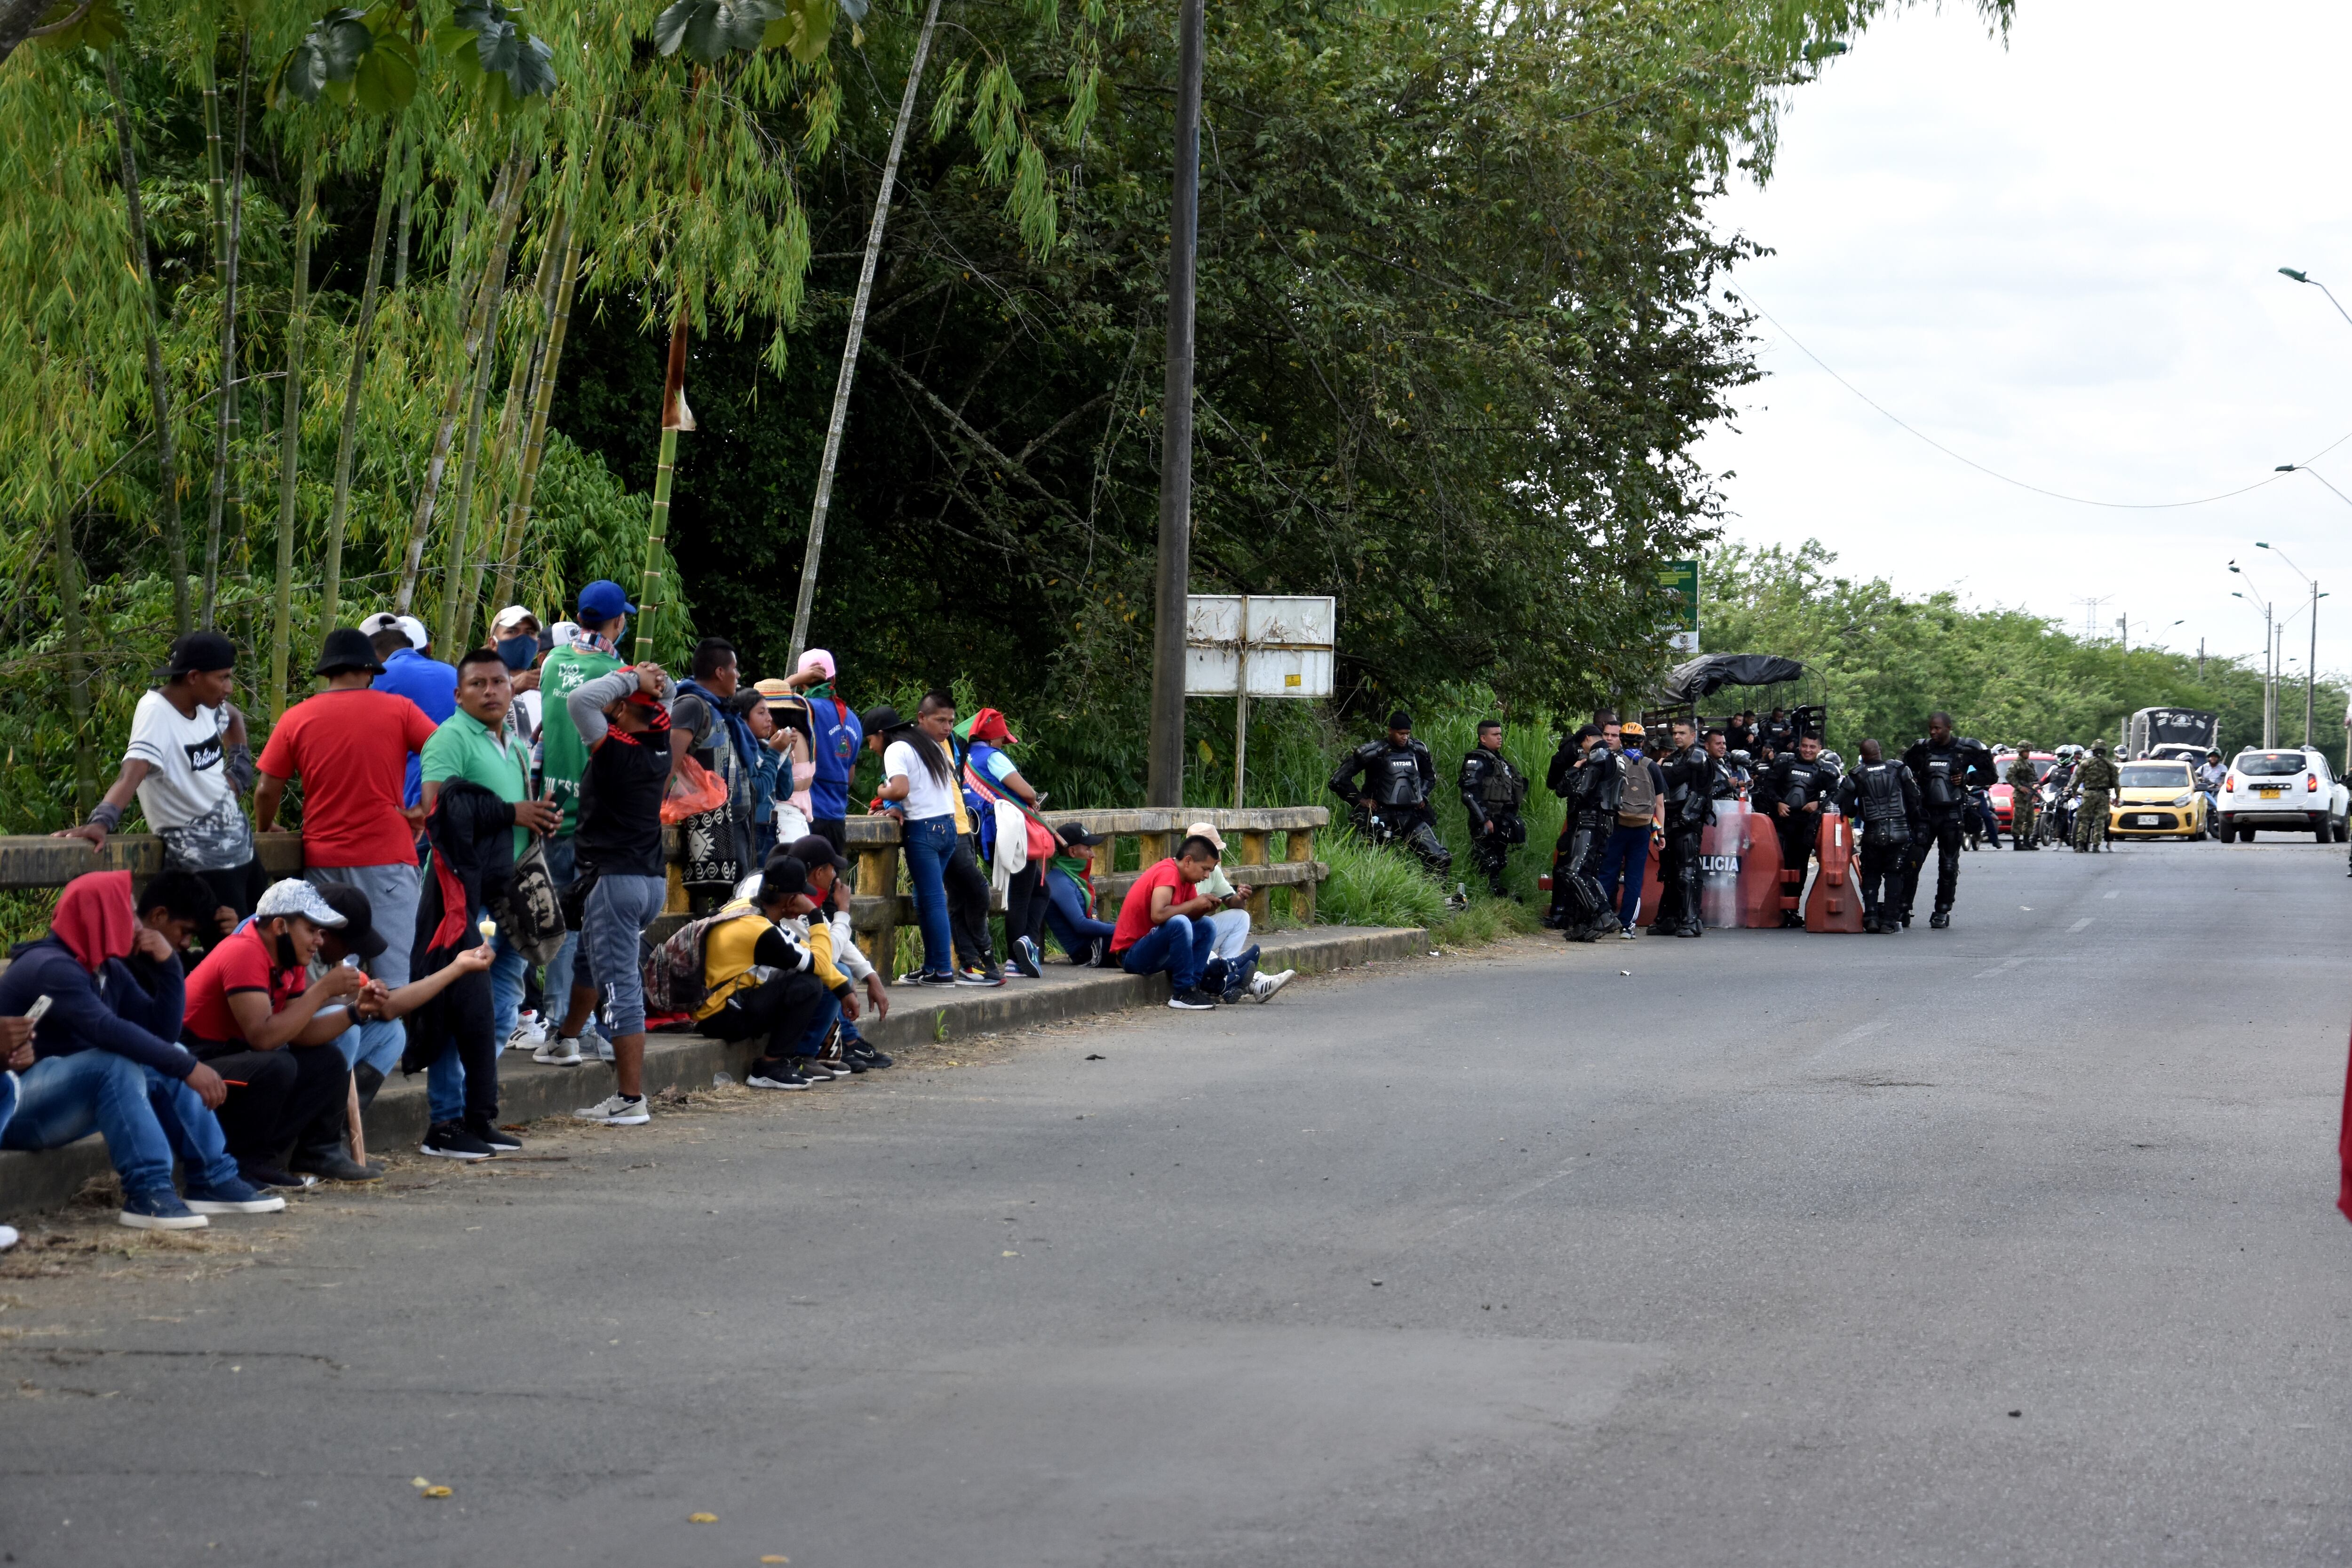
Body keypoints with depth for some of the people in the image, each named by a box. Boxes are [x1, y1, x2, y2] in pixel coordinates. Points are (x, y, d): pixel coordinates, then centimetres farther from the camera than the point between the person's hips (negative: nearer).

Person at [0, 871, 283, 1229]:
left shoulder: (109, 970, 9)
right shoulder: (52, 968, -22)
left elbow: (163, 1032, 4)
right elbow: (107, 1030, -36)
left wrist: (168, 964, -8)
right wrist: (188, 1068, -35)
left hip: (67, 1102, 10)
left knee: (166, 1061, 5)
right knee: (118, 1063, -31)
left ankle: (215, 1179, -1)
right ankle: (147, 1193, -33)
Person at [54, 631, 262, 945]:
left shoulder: (207, 705, 4)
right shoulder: (157, 712, -19)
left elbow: (234, 719, 28)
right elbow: (132, 773, -33)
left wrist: (239, 772, 13)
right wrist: (102, 822, -49)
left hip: (239, 841, 9)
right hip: (202, 856, -9)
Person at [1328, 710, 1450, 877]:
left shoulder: (1418, 751, 7)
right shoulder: (1373, 752, -8)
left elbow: (1430, 776, 30)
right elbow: (1339, 780, -5)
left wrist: (1422, 796, 15)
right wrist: (1360, 800, -5)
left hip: (1412, 816, 4)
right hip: (1383, 818, -4)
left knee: (1442, 859, -6)